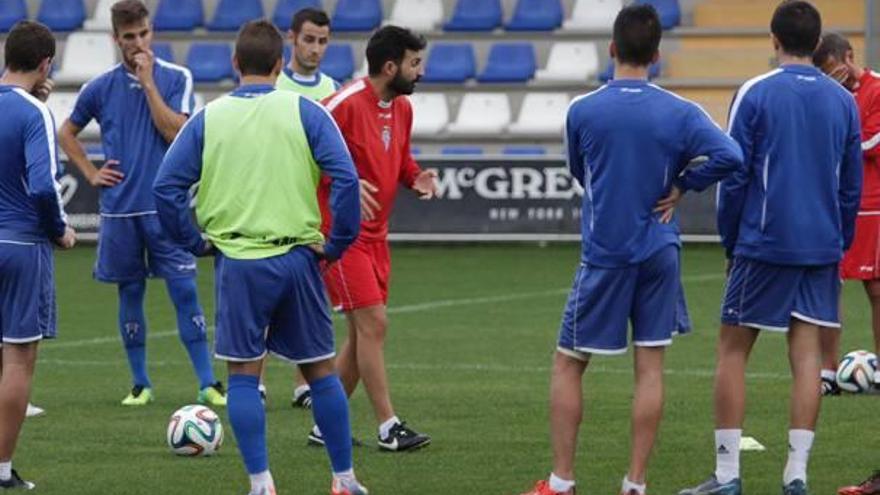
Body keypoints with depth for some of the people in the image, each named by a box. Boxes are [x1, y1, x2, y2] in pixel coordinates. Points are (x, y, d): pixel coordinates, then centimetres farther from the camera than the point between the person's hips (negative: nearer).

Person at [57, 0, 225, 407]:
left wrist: (149, 83, -13)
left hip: (166, 206, -2)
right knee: (130, 294, 7)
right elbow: (66, 134, 18)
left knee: (185, 291, -7)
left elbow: (177, 133, -13)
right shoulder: (100, 87, 5)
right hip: (120, 209, 2)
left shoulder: (176, 78, 0)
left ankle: (208, 384, -5)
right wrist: (91, 173, 6)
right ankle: (140, 384, 17)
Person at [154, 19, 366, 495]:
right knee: (320, 369, 11)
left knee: (243, 374, 7)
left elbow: (166, 187, -2)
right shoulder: (304, 112, -2)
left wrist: (197, 242, 6)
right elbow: (345, 178, -11)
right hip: (297, 257, 0)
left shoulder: (208, 118, 1)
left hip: (236, 263, 0)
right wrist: (336, 243, -2)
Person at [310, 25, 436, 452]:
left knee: (363, 334, 10)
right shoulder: (346, 104, -17)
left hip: (375, 236, 9)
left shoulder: (402, 108, 8)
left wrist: (416, 178, 1)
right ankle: (389, 428, -7)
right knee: (373, 322, -11)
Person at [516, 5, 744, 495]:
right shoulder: (680, 113, -5)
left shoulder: (582, 111, -4)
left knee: (568, 365, 9)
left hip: (603, 255, -1)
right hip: (659, 254, 1)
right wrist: (682, 185, -3)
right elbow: (730, 156, -16)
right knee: (650, 366, 5)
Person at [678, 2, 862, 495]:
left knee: (733, 351, 4)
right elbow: (852, 185, 11)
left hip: (764, 245, -4)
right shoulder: (844, 101, 7)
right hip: (822, 248, 4)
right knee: (806, 355, 4)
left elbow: (734, 176, -4)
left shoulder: (755, 94, -5)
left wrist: (731, 241, 7)